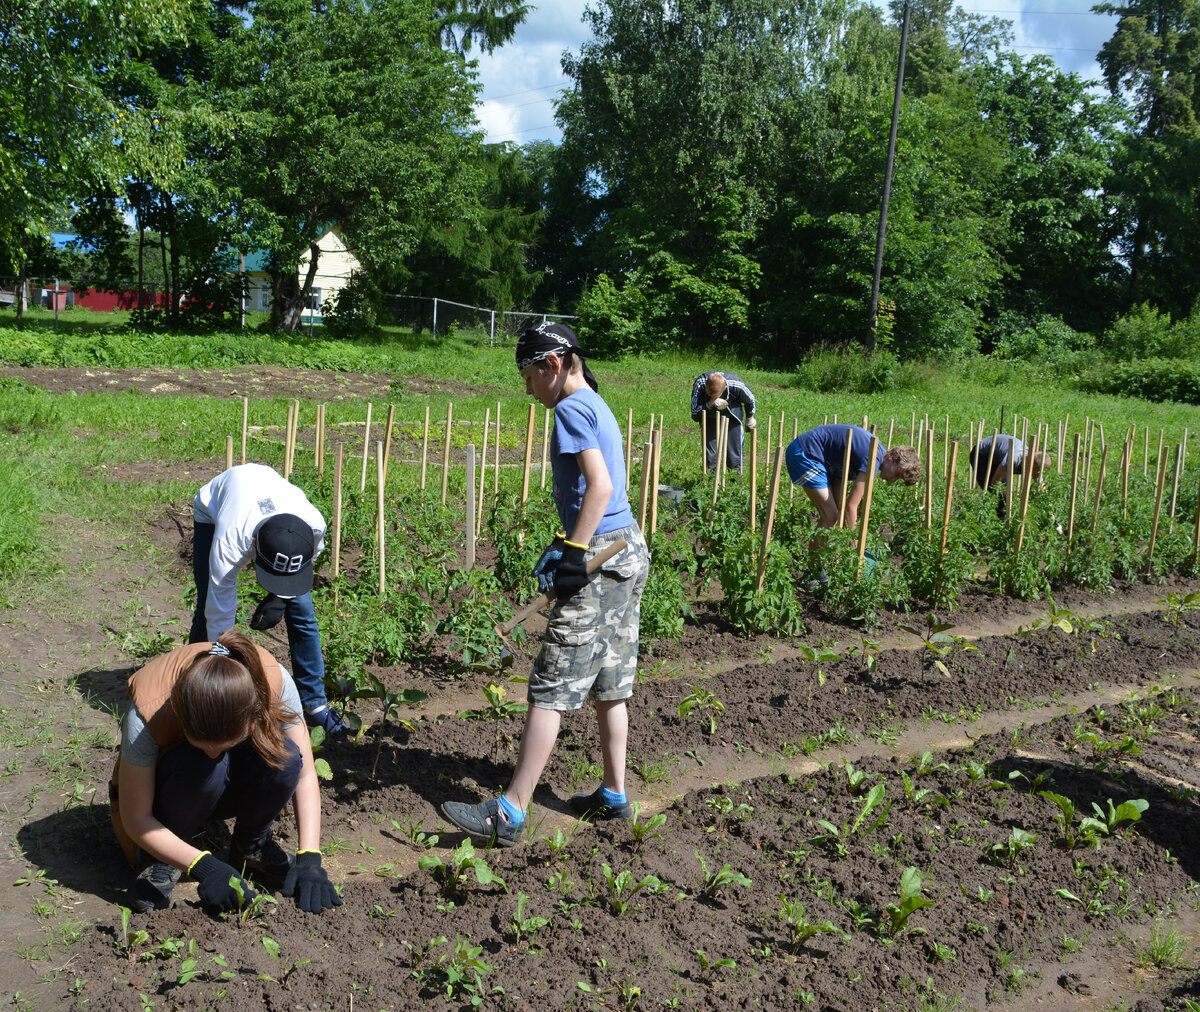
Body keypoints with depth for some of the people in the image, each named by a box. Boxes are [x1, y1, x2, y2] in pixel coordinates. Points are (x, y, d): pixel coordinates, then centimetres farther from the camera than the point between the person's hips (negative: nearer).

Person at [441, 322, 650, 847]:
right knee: (609, 684, 17)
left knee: (551, 686, -8)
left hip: (600, 556, -10)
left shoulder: (572, 408, -10)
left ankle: (510, 813, -3)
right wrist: (568, 547, 19)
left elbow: (600, 486, -22)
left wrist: (573, 552, -22)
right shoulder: (598, 407, 18)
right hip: (630, 551, 10)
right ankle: (613, 795, 27)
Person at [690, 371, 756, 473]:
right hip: (709, 417, 0)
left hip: (732, 416, 0)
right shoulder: (700, 384, -34)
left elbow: (750, 400, -8)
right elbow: (695, 415, -28)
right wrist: (710, 404, -45)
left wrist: (749, 418, 9)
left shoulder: (736, 386, -33)